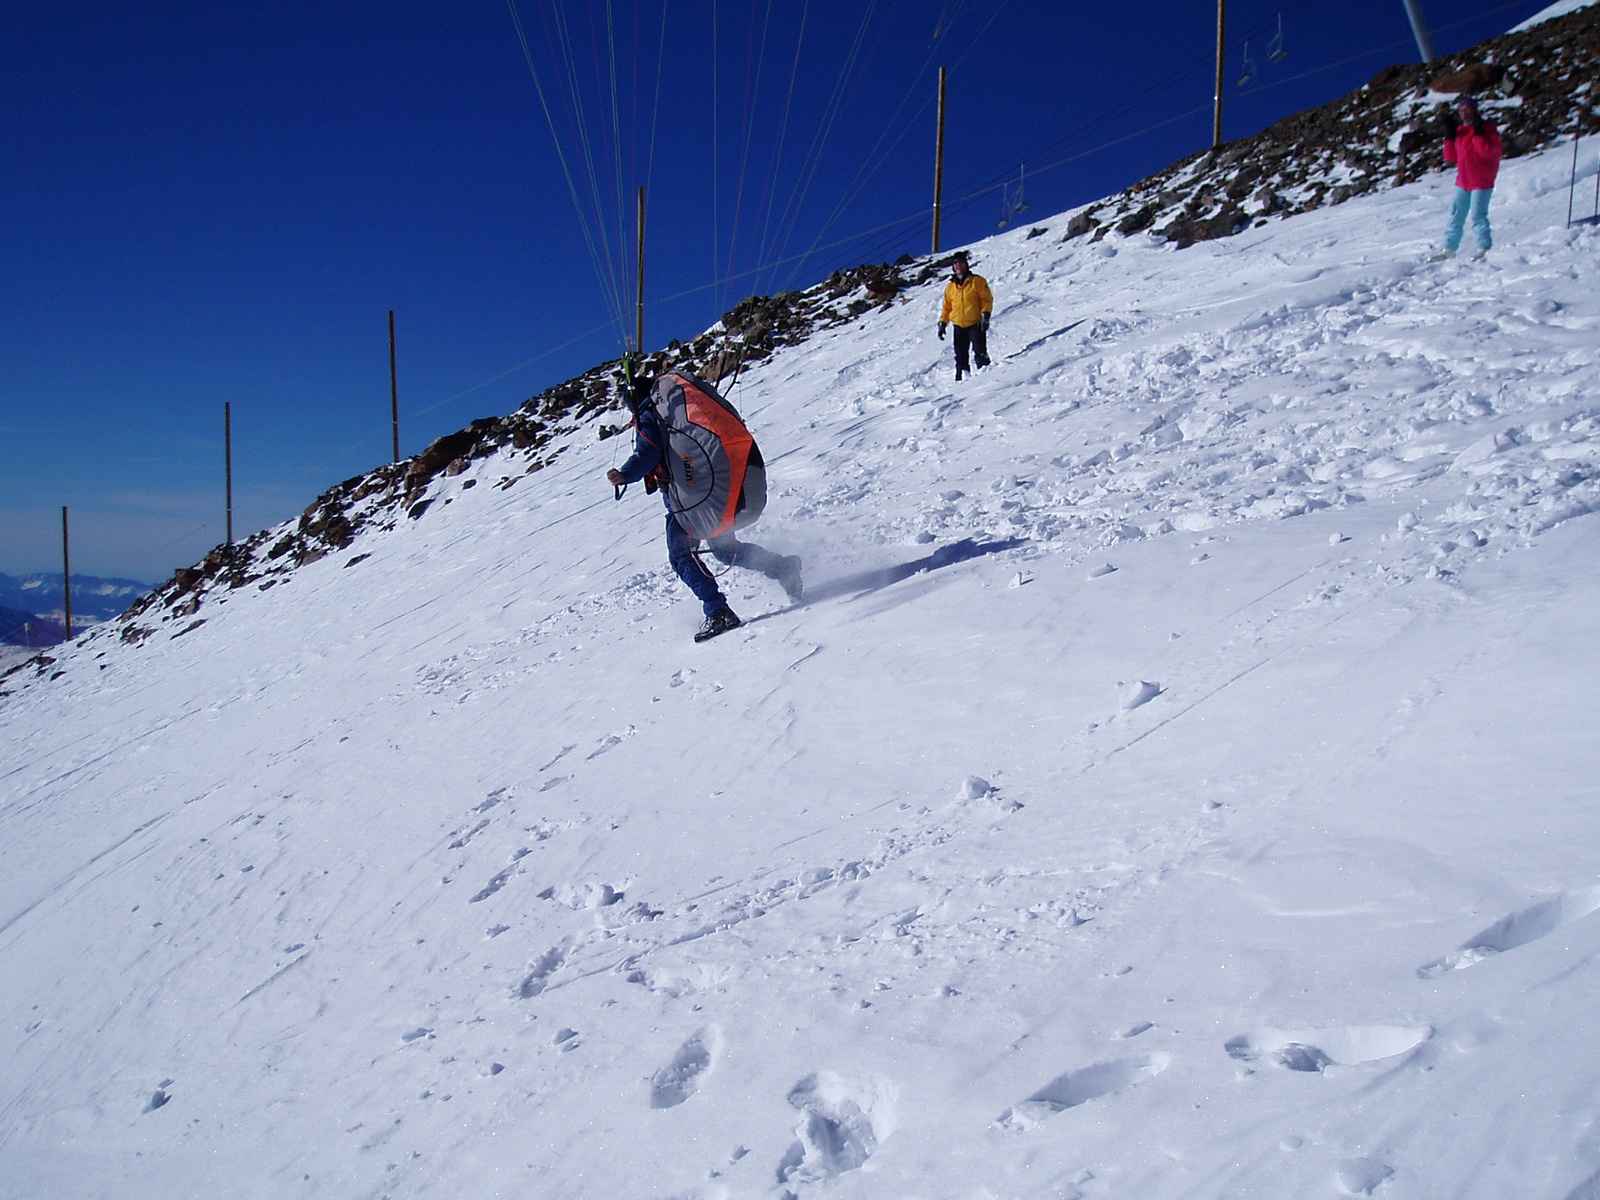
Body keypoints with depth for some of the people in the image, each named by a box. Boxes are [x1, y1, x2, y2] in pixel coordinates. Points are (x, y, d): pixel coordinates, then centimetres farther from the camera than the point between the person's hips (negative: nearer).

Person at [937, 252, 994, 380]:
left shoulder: (977, 281, 4)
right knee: (960, 356, 4)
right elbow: (946, 307, 21)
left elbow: (987, 299, -1)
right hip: (959, 326, 4)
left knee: (980, 353, -15)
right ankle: (961, 378, 7)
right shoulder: (950, 287, 16)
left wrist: (985, 315, -13)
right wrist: (942, 323, 11)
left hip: (976, 324, -4)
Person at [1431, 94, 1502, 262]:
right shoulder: (1460, 131, 12)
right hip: (1463, 181, 7)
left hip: (1481, 181, -7)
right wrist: (1449, 139, 1)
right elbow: (1451, 157, 13)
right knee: (1456, 216, 7)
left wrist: (1478, 133, -21)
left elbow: (1488, 151, -20)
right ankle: (1449, 249, 11)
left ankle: (1485, 247, -1)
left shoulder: (1486, 128, -6)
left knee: (1477, 215, -11)